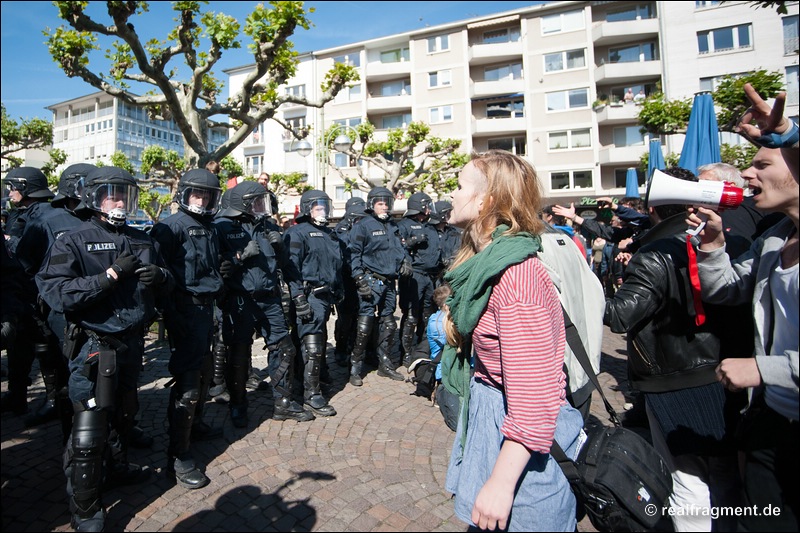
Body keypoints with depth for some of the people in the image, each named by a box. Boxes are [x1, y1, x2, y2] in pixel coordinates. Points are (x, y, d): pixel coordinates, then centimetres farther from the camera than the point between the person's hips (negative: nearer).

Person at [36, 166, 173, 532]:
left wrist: (159, 276, -10)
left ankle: (117, 465, 47)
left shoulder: (142, 241, 7)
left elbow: (167, 283, 13)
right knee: (89, 431, -1)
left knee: (124, 411, 23)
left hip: (132, 342, 6)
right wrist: (110, 275, -27)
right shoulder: (73, 242, -10)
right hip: (94, 346, -6)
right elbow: (55, 294, -21)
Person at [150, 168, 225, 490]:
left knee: (204, 370, 20)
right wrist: (171, 313, -22)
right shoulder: (173, 226, -11)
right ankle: (178, 457, 1)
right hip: (185, 309, -9)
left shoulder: (209, 229, 14)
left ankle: (195, 425, 41)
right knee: (188, 379, -8)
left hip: (205, 307, 9)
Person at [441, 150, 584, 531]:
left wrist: (501, 483, -26)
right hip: (490, 417, 9)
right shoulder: (488, 261, 3)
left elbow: (534, 396, -29)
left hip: (519, 441, -9)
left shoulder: (516, 274, -27)